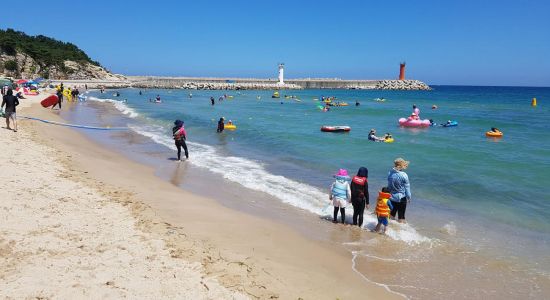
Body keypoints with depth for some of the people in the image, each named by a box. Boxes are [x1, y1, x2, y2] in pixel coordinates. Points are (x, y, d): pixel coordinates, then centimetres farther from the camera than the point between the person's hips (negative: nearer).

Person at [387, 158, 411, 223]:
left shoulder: (390, 173, -7)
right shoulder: (404, 175, -20)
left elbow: (389, 185, 3)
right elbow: (407, 187, -11)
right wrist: (409, 197, 2)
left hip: (392, 197, 4)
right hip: (401, 198, -4)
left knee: (392, 214, 18)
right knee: (401, 215, 9)